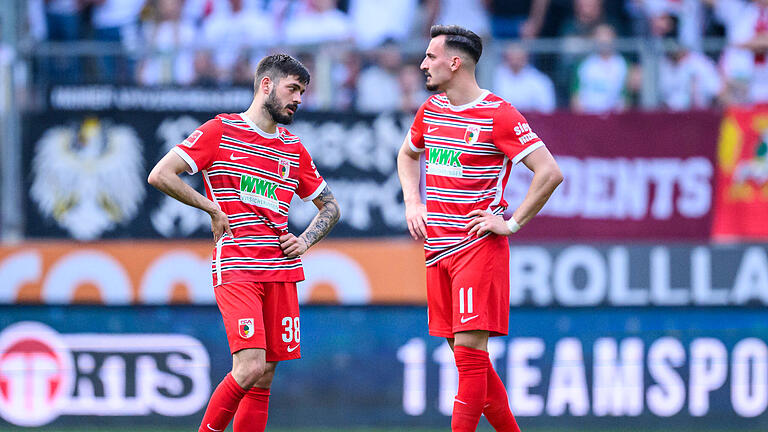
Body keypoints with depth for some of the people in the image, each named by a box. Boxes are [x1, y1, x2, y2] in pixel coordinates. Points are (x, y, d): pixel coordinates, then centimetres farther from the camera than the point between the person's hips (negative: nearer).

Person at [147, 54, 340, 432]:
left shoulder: (294, 150, 16)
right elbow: (160, 175, -6)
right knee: (249, 369, -19)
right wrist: (214, 208, -5)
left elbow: (330, 206, 27)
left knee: (263, 378, 2)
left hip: (281, 272, 6)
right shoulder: (220, 131, 0)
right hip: (235, 269, -6)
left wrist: (305, 241, 9)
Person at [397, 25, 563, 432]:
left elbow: (550, 172, -15)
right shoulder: (431, 110, 12)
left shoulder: (498, 115, -11)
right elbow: (407, 155, 32)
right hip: (438, 245, 7)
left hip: (478, 245, -7)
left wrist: (512, 223, -13)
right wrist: (412, 203, 17)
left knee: (470, 349, -12)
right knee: (464, 353, 8)